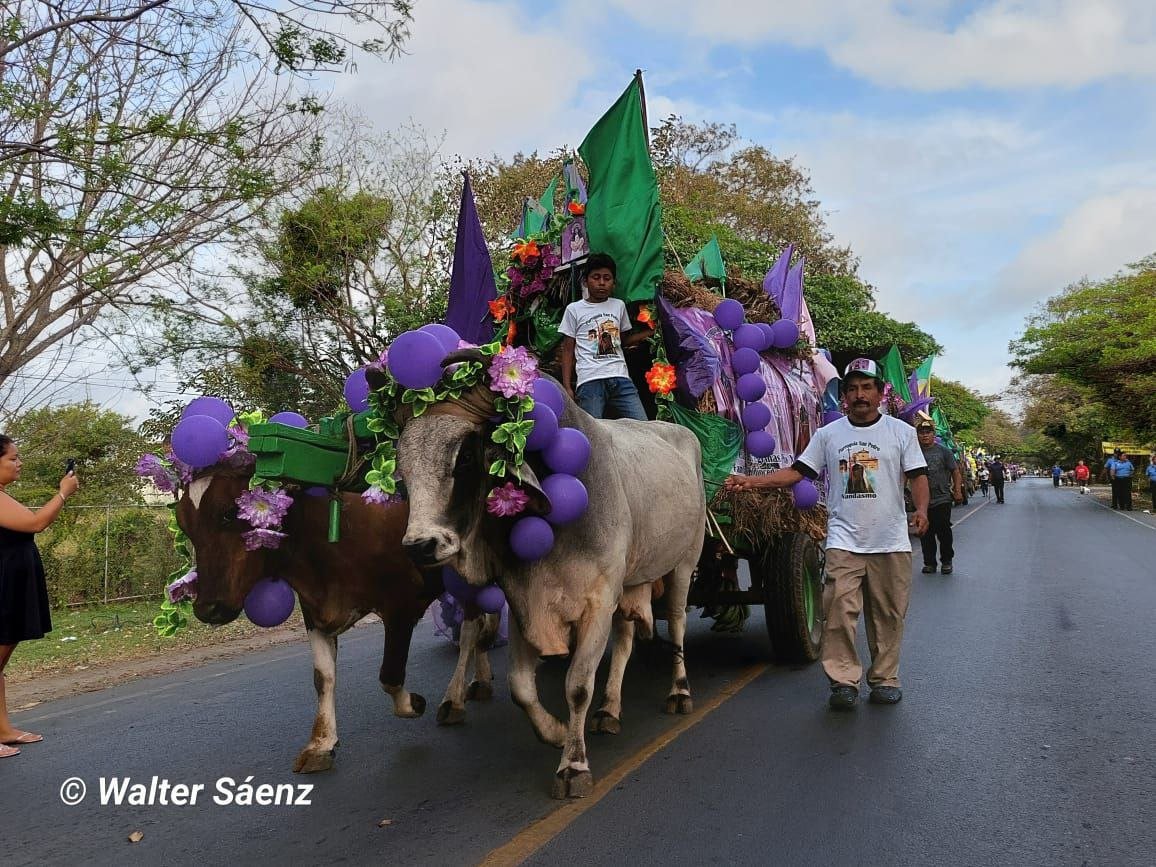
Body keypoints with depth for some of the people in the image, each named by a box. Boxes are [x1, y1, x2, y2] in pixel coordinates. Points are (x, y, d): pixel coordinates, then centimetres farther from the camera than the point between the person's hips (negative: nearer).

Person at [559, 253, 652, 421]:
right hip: (589, 381, -3)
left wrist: (649, 332, 11)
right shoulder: (574, 309, 10)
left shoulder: (619, 306, 18)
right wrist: (567, 387, 2)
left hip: (620, 377, 3)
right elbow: (568, 351, 10)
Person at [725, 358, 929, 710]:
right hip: (844, 540, 0)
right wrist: (750, 482, -5)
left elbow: (917, 475, 4)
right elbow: (796, 472, 6)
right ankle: (843, 681, -2)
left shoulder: (901, 432, 7)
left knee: (888, 613, 7)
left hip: (891, 540, 0)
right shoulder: (828, 434, 9)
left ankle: (885, 679, 20)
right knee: (839, 610, -10)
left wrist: (921, 509, -15)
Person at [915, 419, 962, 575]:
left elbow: (955, 472, 5)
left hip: (942, 499, -1)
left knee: (944, 532, 1)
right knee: (926, 534, 6)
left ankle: (946, 561, 16)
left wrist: (958, 490, -3)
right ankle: (929, 562, 17)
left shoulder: (944, 451, 3)